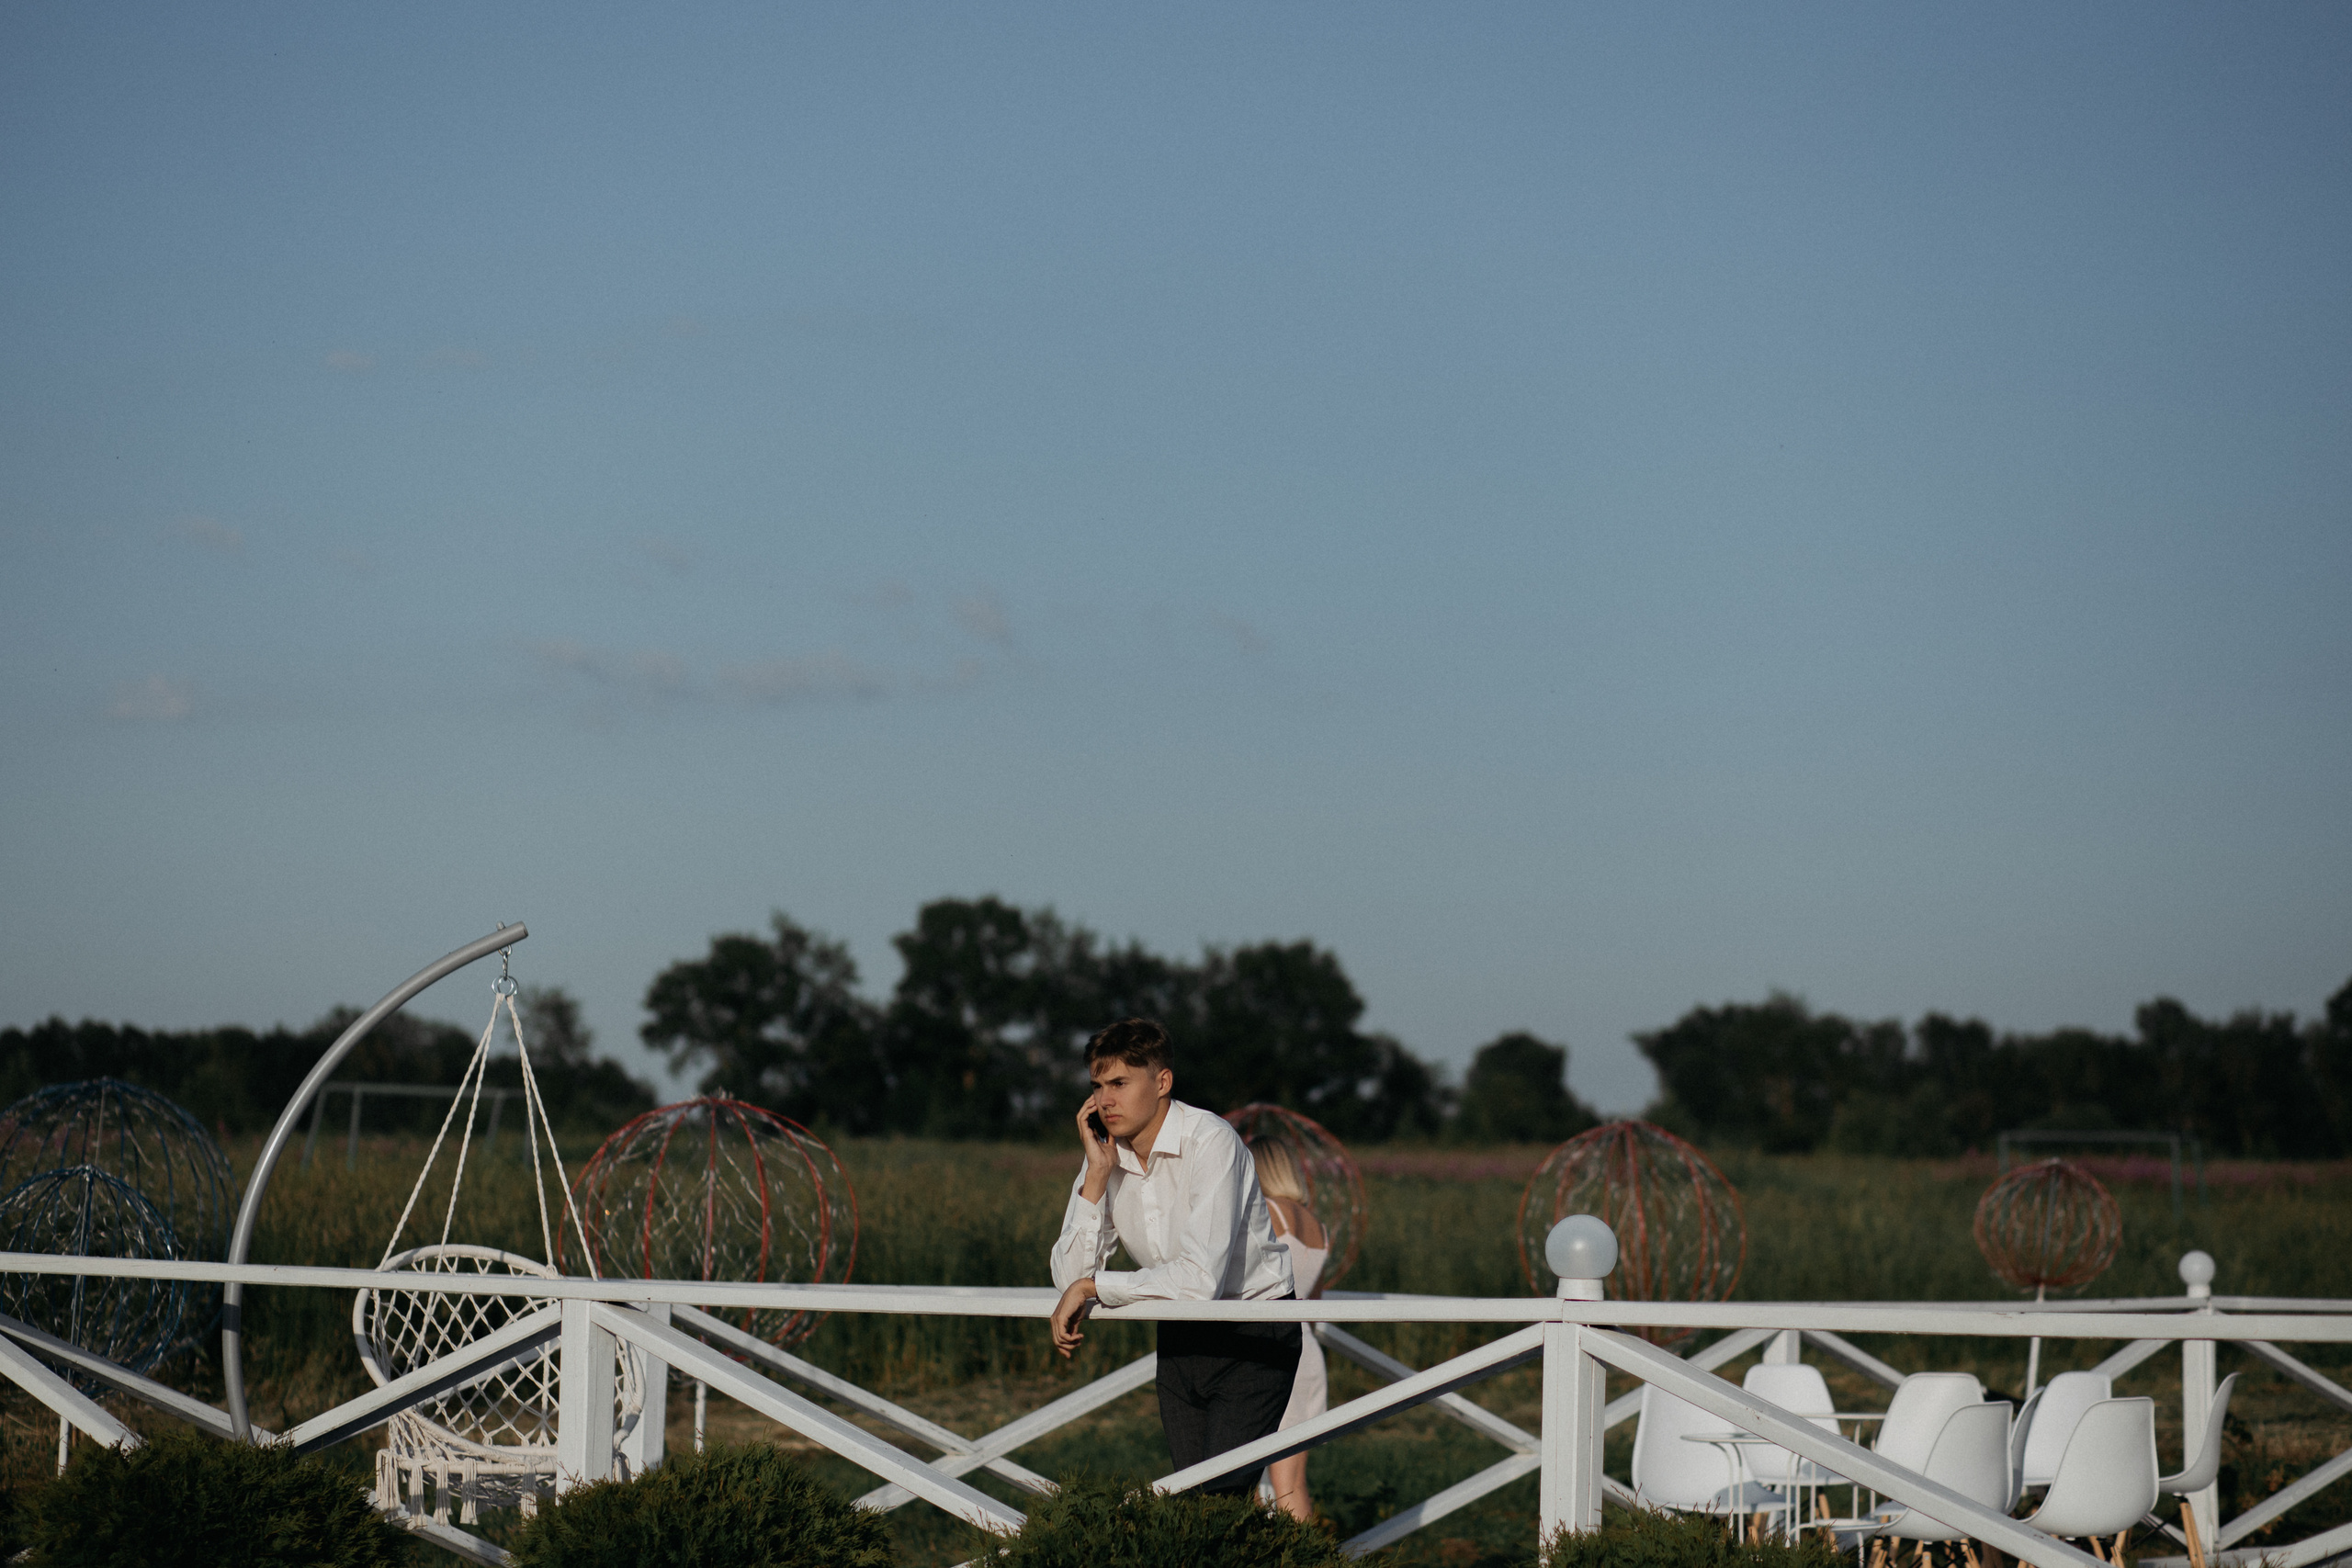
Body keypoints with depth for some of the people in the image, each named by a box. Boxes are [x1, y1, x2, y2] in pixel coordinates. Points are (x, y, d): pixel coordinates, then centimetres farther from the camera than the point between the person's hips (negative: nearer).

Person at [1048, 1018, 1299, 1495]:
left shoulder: (1211, 1142, -23)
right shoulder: (1105, 1155, -3)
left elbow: (1201, 1279, -32)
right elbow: (1070, 1276, -9)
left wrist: (1091, 1286, -23)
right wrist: (1097, 1176, -18)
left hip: (1253, 1335, -6)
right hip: (1181, 1337, 6)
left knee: (1223, 1493, -17)